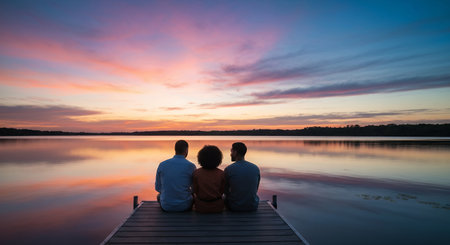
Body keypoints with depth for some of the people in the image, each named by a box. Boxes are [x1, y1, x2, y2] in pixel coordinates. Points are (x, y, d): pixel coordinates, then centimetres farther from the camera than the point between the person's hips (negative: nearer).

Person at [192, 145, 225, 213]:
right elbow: (222, 191, -1)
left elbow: (195, 191, -3)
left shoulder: (196, 173, -13)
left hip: (201, 207, 0)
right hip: (217, 207, 1)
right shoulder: (221, 174, -11)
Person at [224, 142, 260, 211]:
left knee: (224, 197, 30)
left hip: (234, 207, -2)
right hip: (253, 206, 3)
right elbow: (256, 189, 7)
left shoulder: (228, 169, -15)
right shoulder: (256, 168, -6)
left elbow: (225, 191, 0)